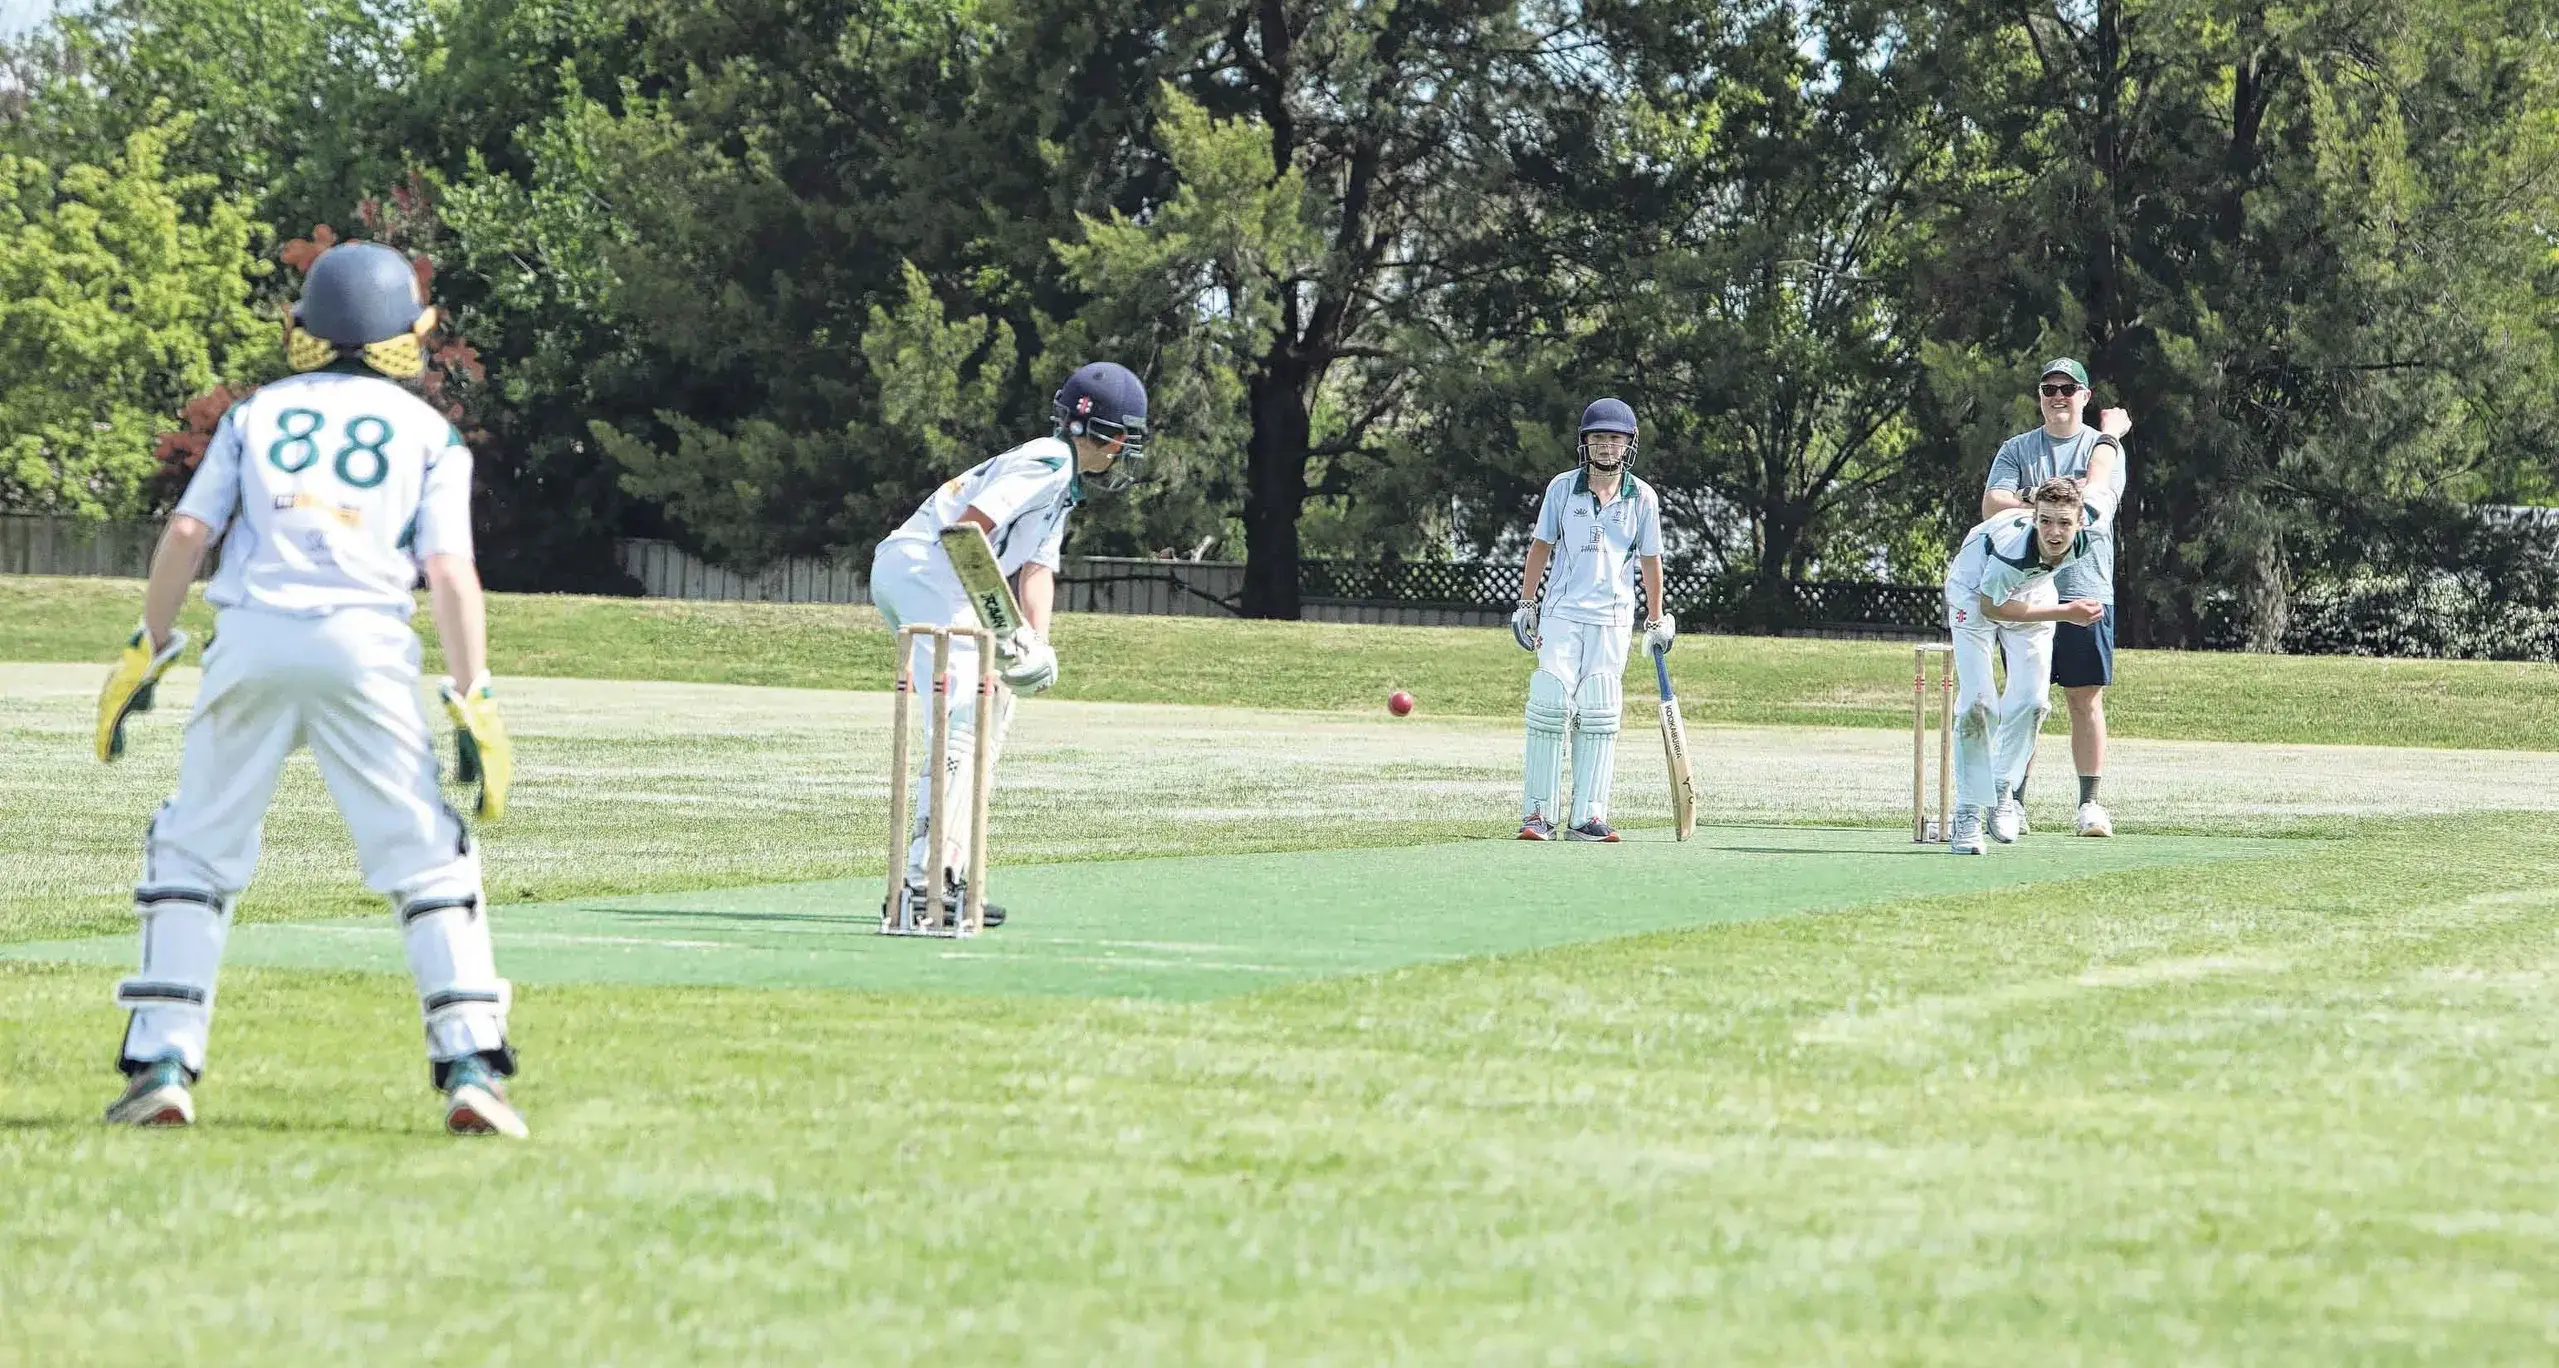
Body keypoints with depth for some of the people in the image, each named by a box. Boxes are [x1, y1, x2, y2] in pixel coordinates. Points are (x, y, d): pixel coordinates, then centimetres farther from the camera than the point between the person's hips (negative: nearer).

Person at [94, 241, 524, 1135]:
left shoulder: (258, 414, 18)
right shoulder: (428, 432, 14)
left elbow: (188, 530, 7)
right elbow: (448, 568, 2)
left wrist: (147, 650, 12)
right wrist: (474, 701, -1)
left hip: (252, 637, 1)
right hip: (366, 646, -1)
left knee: (195, 852, 11)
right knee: (429, 860, 3)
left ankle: (160, 1066, 3)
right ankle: (470, 1066, -8)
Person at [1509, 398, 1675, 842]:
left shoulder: (1642, 498, 3)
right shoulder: (1562, 488, 2)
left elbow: (1650, 559, 11)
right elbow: (1542, 545, 10)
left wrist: (1657, 619, 14)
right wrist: (1526, 604, 8)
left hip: (1612, 618, 1)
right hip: (1562, 611, -1)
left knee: (1598, 716, -3)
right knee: (1551, 705, -10)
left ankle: (1587, 816, -2)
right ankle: (1537, 813, -8)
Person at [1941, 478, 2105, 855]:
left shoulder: (2086, 538, -27)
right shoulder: (2013, 548, -43)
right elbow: (1993, 608, -26)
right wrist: (2065, 613, -27)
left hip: (2030, 593, 5)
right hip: (1976, 595, -5)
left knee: (2031, 699, -7)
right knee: (1977, 702, -15)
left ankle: (2001, 789, 15)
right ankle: (1968, 812, -8)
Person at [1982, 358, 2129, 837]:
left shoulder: (2103, 446, 7)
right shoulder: (2017, 449, 12)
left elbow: (2095, 493, -11)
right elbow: (1992, 505, -2)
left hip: (2087, 589, -1)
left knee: (2086, 699, -1)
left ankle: (2090, 802, 3)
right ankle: (2013, 802, 3)